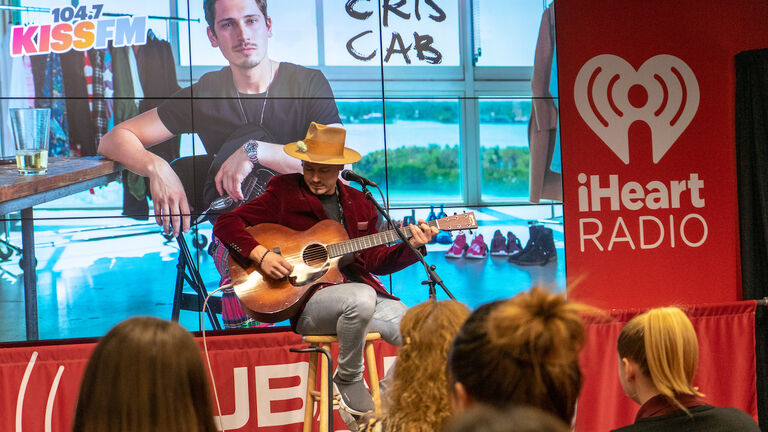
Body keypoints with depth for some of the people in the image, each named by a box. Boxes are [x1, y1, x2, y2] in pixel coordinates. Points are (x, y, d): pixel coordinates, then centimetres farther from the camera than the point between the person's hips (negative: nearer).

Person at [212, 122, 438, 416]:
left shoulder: (358, 203, 17)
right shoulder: (283, 195, 3)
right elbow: (225, 223, -1)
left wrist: (411, 247, 2)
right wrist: (259, 254, -16)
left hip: (363, 292, 5)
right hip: (308, 298, -5)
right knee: (361, 298, -39)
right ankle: (348, 380, -13)